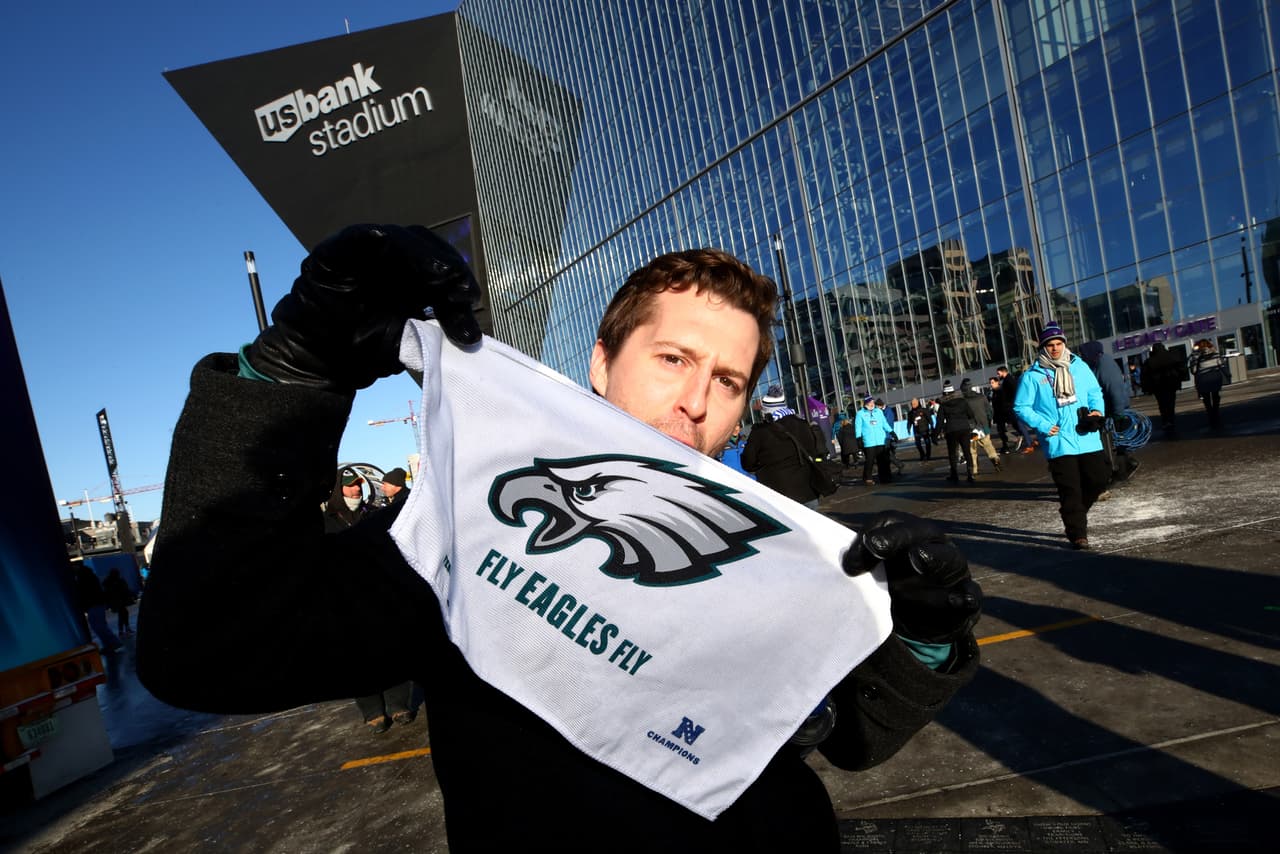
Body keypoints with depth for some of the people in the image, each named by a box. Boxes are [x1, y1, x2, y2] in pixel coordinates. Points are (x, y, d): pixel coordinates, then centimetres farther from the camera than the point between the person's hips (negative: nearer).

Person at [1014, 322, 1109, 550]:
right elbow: (1021, 407, -4)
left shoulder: (1079, 366, 7)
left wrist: (1097, 410, -2)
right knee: (1070, 490, -1)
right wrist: (1043, 426, -13)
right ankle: (1077, 533, 10)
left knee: (1099, 478, 8)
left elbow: (1095, 391, 17)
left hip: (1088, 439, 4)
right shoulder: (1033, 375, -5)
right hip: (1058, 443, -4)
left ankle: (1074, 512, 32)